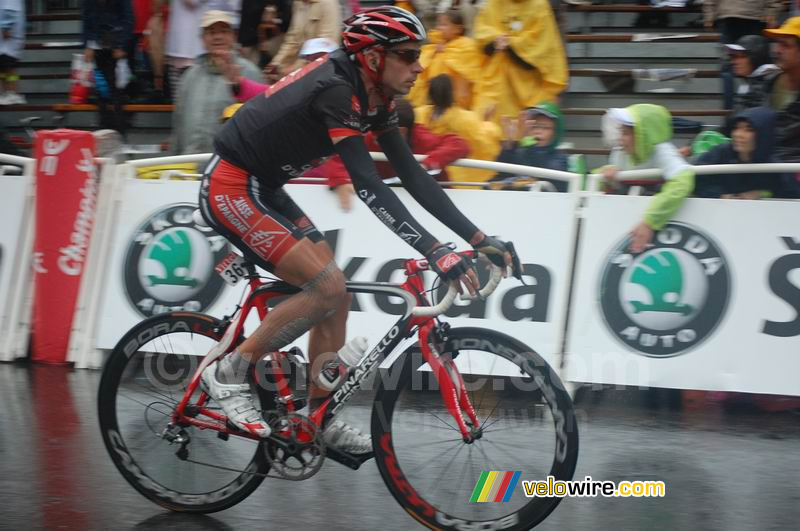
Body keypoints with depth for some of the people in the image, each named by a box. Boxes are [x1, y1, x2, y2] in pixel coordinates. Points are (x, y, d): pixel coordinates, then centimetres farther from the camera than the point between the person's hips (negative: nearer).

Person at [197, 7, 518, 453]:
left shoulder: (375, 99, 2)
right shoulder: (336, 90, -26)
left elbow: (413, 175, 3)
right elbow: (369, 186, -34)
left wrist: (479, 238, -2)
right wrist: (436, 251, -39)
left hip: (265, 189, 10)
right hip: (231, 187, -10)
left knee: (336, 295, 5)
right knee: (327, 287, -17)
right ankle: (229, 373, -4)